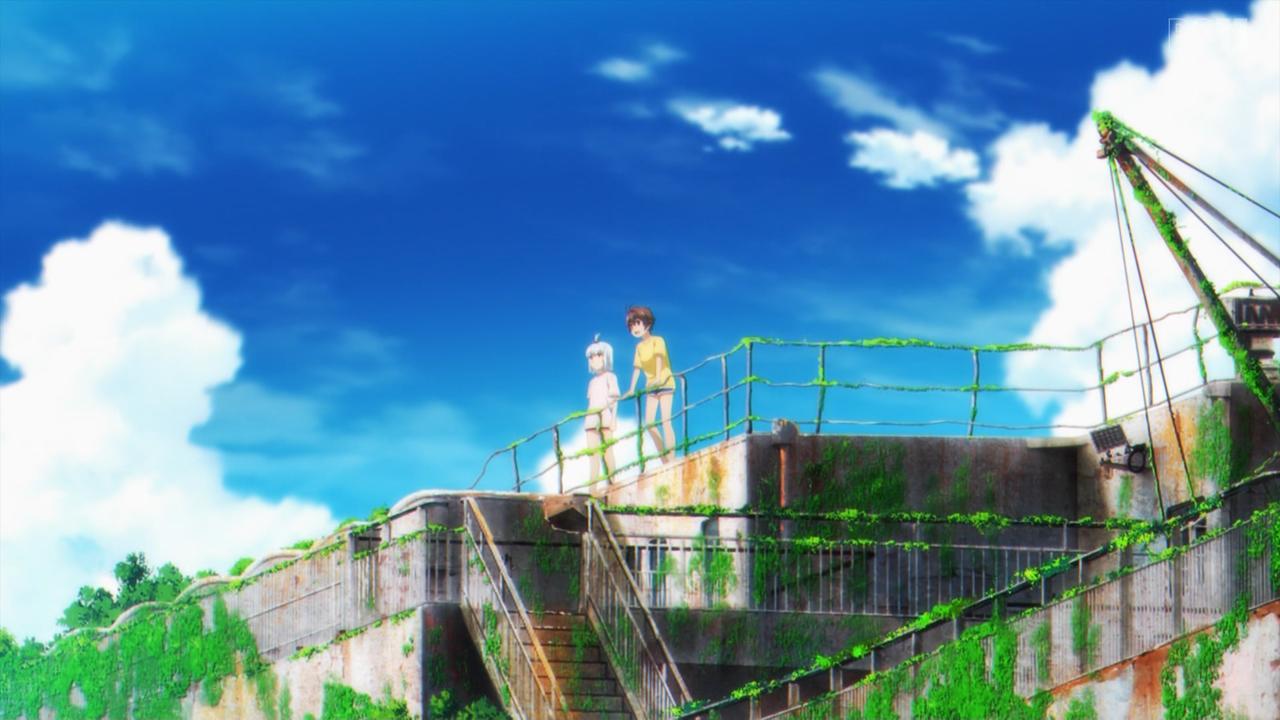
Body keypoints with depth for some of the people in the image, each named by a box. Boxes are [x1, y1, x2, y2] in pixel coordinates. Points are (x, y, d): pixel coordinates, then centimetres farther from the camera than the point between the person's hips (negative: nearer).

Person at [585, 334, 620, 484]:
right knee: (592, 450, 1)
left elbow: (614, 398, -4)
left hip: (605, 415, -6)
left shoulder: (609, 377, 4)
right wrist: (588, 418, 13)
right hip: (592, 417, 6)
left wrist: (613, 418, -12)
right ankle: (593, 480, -1)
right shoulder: (592, 381, 20)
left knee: (607, 449, -10)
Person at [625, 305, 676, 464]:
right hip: (651, 386, 7)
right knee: (648, 423, -1)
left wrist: (658, 377, -36)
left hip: (665, 383, -7)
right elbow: (637, 367, 9)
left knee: (665, 421, -14)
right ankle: (665, 460, 4)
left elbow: (659, 358, -21)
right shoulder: (639, 346, 11)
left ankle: (671, 460, -17)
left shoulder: (657, 341, -7)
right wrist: (632, 388, 1)